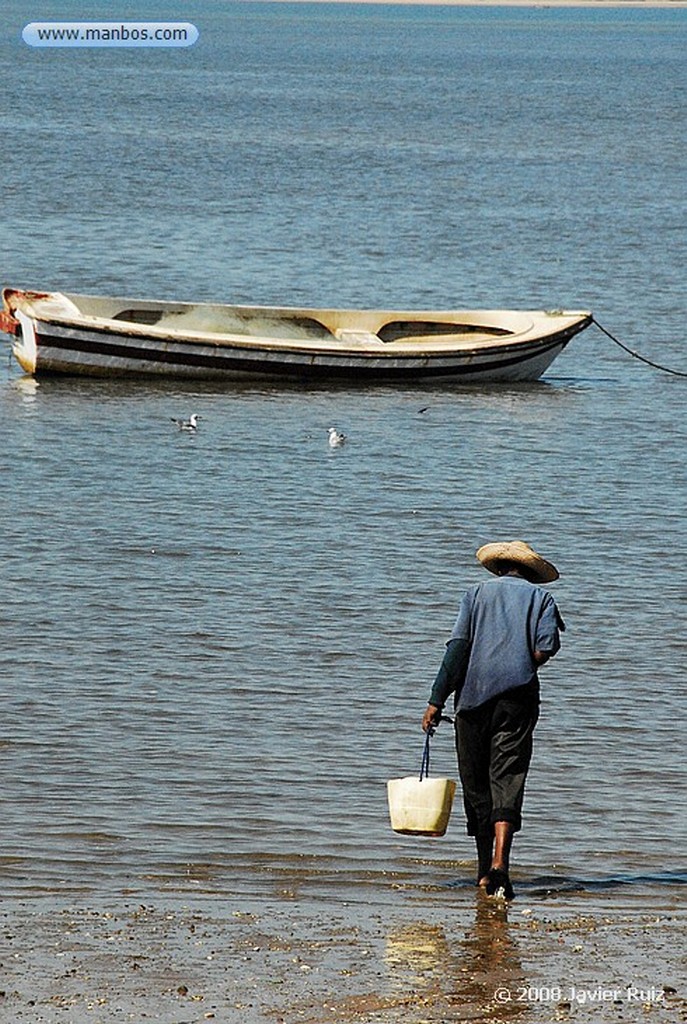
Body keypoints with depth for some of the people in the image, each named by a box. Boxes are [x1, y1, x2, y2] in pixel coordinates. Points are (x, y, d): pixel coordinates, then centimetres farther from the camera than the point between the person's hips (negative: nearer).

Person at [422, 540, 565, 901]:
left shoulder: (478, 593, 12)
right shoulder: (541, 598, 11)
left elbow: (458, 646, 0)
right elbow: (547, 646, -5)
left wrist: (436, 700, -3)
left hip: (473, 696, 1)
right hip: (519, 700, -1)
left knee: (475, 782, 10)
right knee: (507, 780, -4)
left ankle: (485, 871, 15)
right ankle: (499, 862, -24)